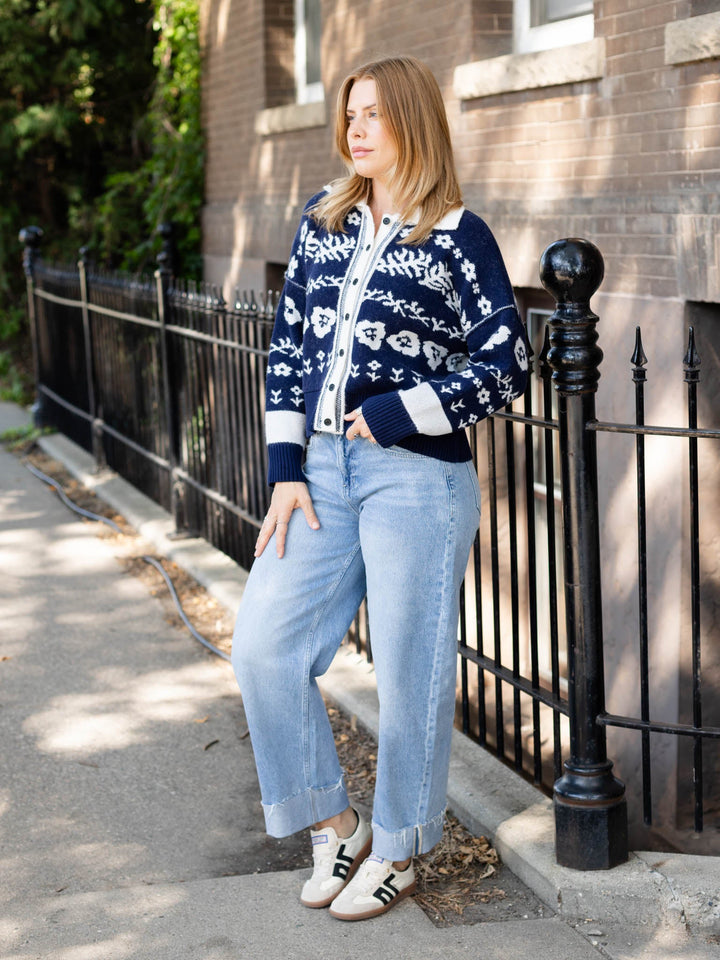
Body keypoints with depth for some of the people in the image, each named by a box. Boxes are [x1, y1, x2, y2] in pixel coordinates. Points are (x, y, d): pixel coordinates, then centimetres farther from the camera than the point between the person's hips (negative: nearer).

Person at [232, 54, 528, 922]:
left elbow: (506, 365, -6)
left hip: (416, 476, -5)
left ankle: (397, 850, 22)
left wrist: (397, 413, -13)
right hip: (321, 468, 6)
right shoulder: (323, 223, 12)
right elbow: (288, 349, 11)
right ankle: (335, 824, 19)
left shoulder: (457, 237, -3)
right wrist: (285, 471, 3)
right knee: (263, 646, 1)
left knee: (409, 671, 3)